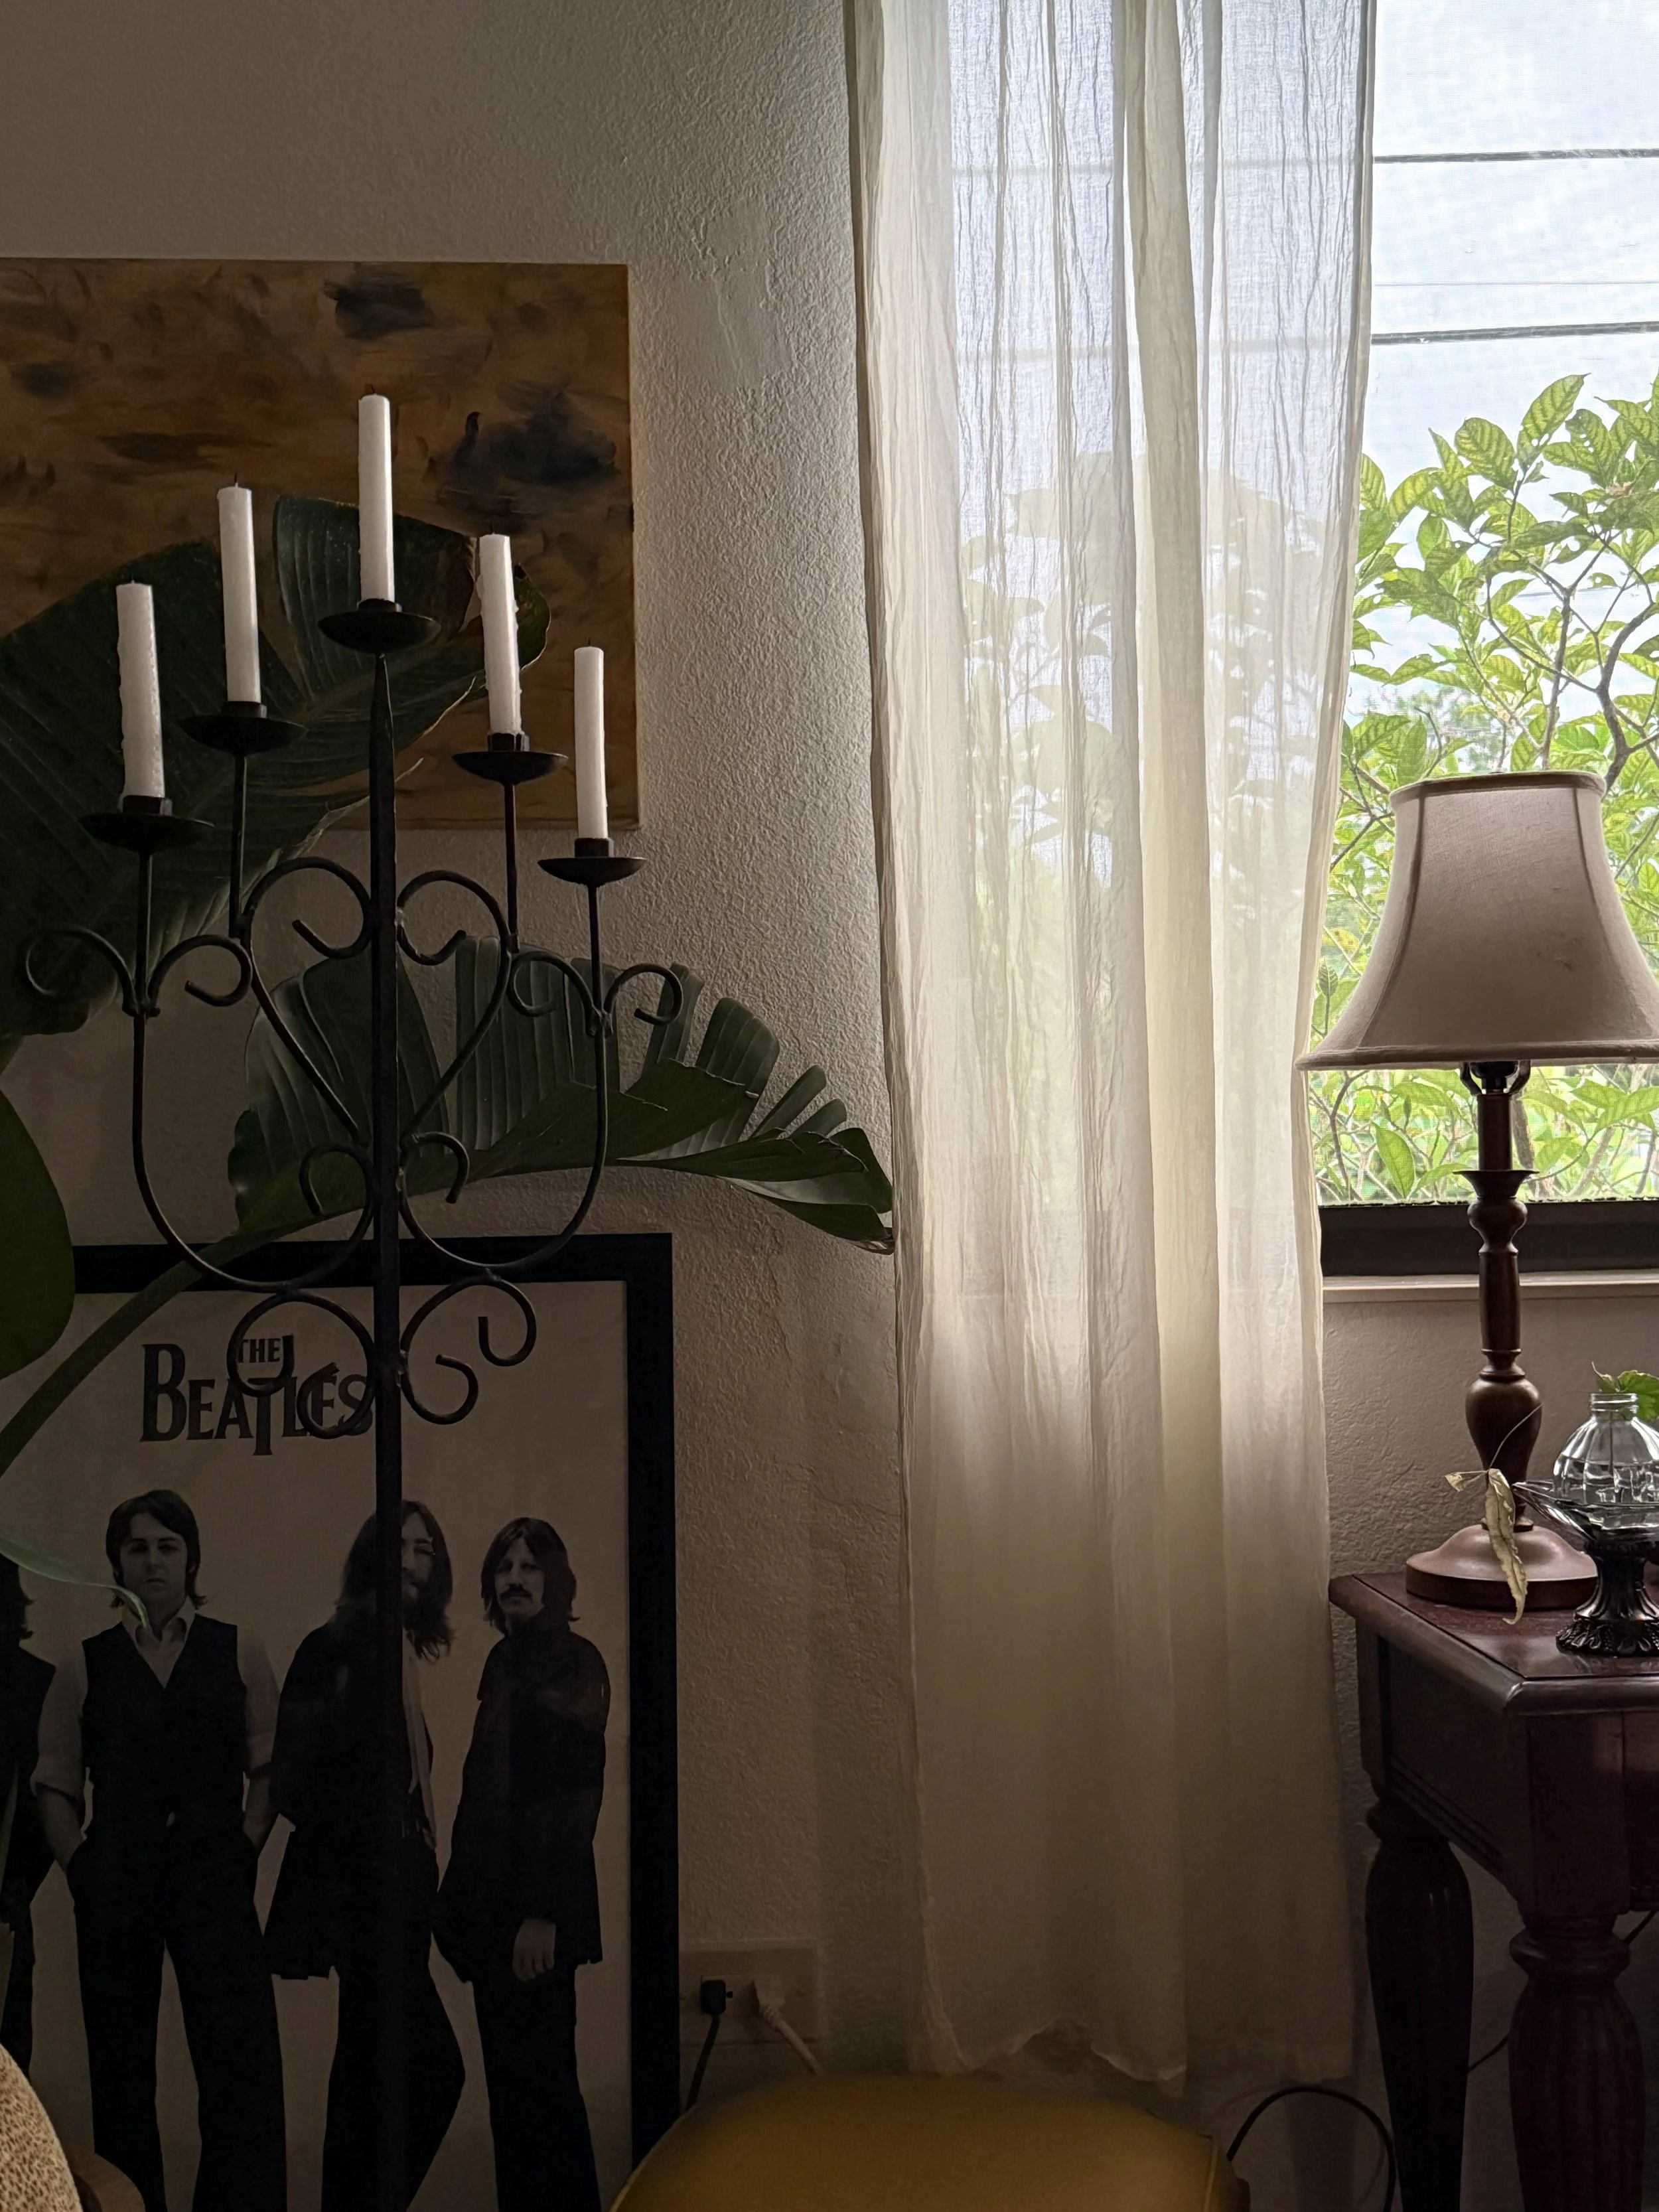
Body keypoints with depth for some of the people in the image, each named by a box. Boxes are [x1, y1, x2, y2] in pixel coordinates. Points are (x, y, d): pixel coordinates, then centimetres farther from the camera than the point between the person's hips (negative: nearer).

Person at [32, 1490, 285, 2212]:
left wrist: (246, 1849, -6)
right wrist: (80, 1866, -5)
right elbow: (54, 1786, 6)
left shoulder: (237, 1654, 6)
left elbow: (270, 1768, 3)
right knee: (120, 2074, 10)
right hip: (115, 1893, 1)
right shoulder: (86, 1668, 7)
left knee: (241, 2067, -5)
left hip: (216, 1883, -1)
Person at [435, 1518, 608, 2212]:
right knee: (508, 2076, 12)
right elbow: (485, 1788, 14)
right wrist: (462, 1897, 9)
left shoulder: (574, 1665, -9)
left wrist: (543, 1913, -19)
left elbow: (575, 1796, -15)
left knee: (538, 2078, -2)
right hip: (490, 1896, 7)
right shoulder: (503, 1662, 13)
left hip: (536, 1907, -7)